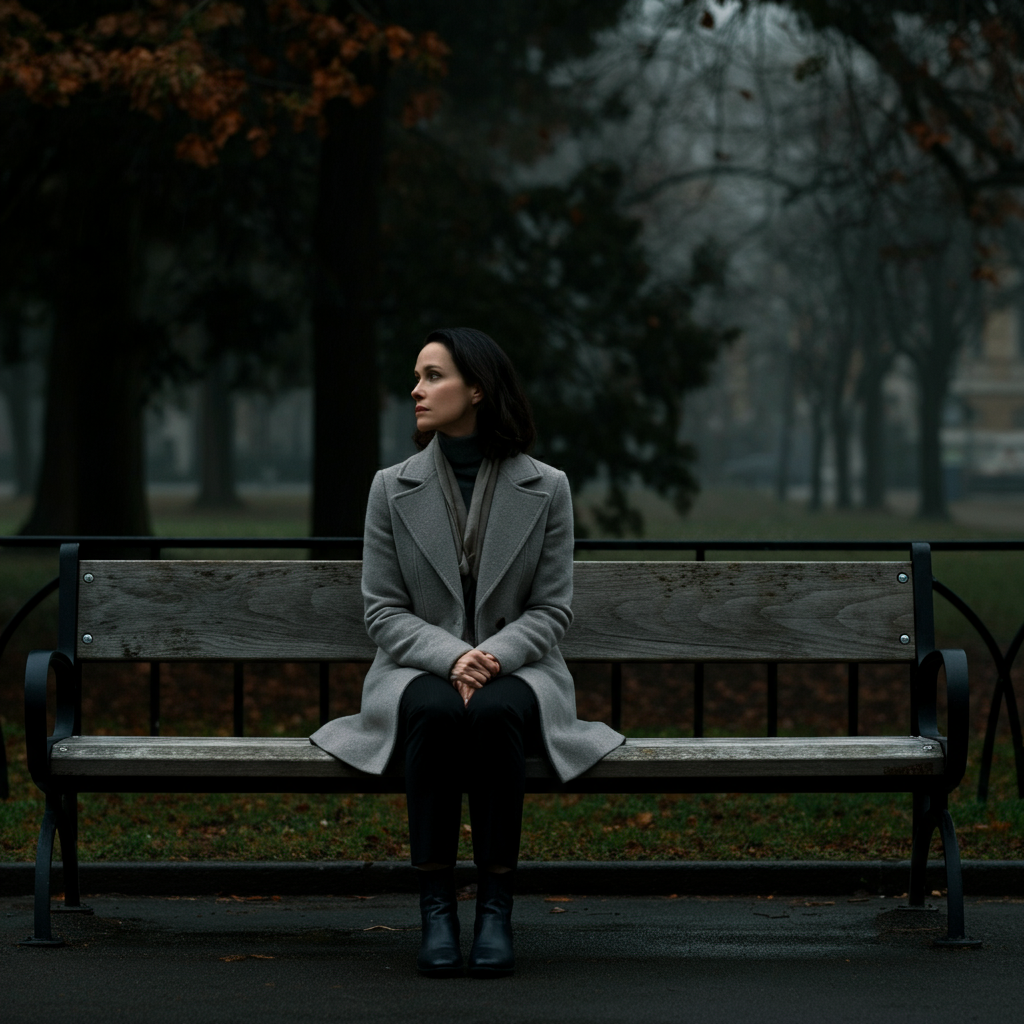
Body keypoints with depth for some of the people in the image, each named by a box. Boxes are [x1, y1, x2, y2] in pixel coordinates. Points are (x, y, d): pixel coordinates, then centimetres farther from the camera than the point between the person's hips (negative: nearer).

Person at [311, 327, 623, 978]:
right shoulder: (392, 489, 4)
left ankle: (497, 907, -27)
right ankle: (437, 908, -28)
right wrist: (450, 657, -18)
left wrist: (495, 655, -18)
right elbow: (384, 612, 1)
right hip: (419, 671, 1)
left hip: (518, 671, 0)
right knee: (435, 713, -37)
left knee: (493, 714, -37)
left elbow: (552, 609, 2)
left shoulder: (547, 489, 2)